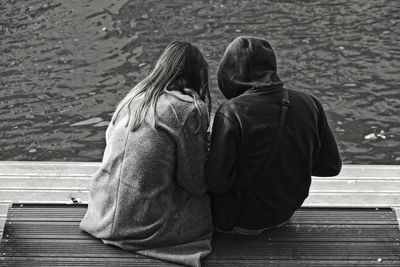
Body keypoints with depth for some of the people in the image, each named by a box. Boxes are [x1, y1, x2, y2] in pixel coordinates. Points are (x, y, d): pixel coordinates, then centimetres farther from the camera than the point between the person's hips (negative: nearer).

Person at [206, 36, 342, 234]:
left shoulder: (231, 112, -24)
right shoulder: (309, 104, -9)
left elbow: (217, 182, -23)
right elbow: (332, 166, -1)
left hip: (241, 223, -5)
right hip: (286, 213, 6)